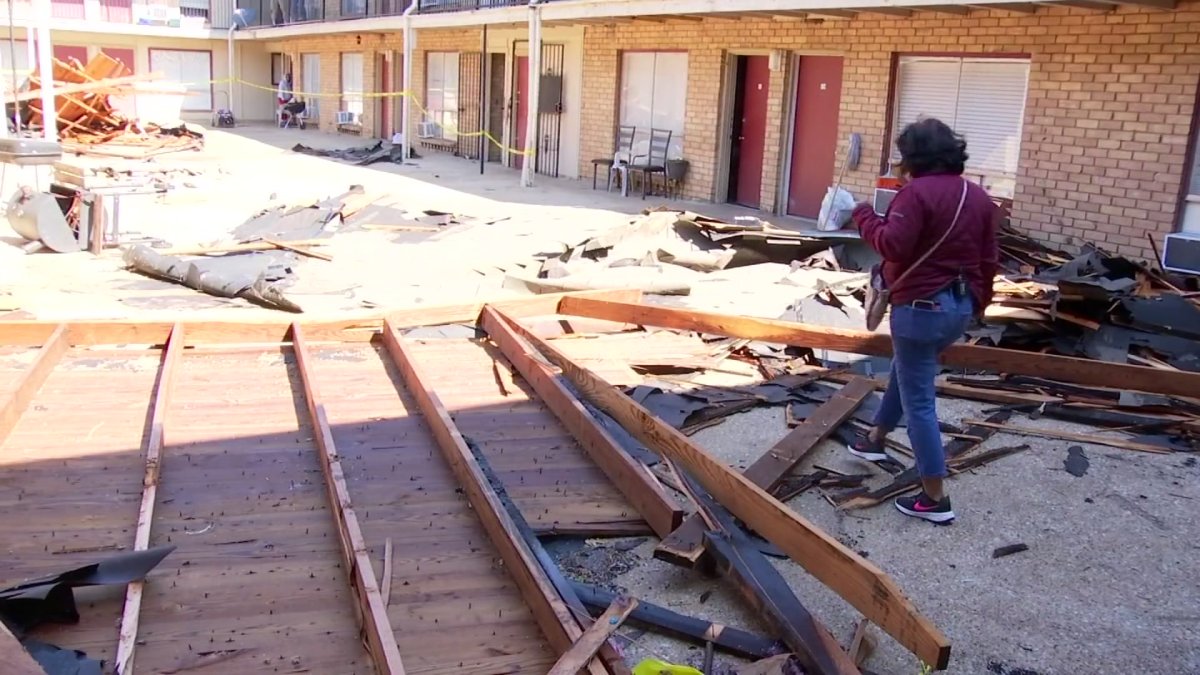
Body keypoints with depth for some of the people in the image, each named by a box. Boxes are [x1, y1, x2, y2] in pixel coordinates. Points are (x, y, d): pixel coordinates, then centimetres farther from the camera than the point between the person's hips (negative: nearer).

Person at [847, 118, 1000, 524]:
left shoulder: (917, 192, -15)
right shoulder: (979, 197, 10)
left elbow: (894, 246, -24)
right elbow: (989, 259, 13)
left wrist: (865, 217, -8)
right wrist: (978, 304, 24)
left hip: (921, 306, -9)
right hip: (960, 305, 9)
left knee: (919, 400, -3)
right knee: (904, 372, 29)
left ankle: (935, 499, -1)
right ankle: (875, 439, 47)